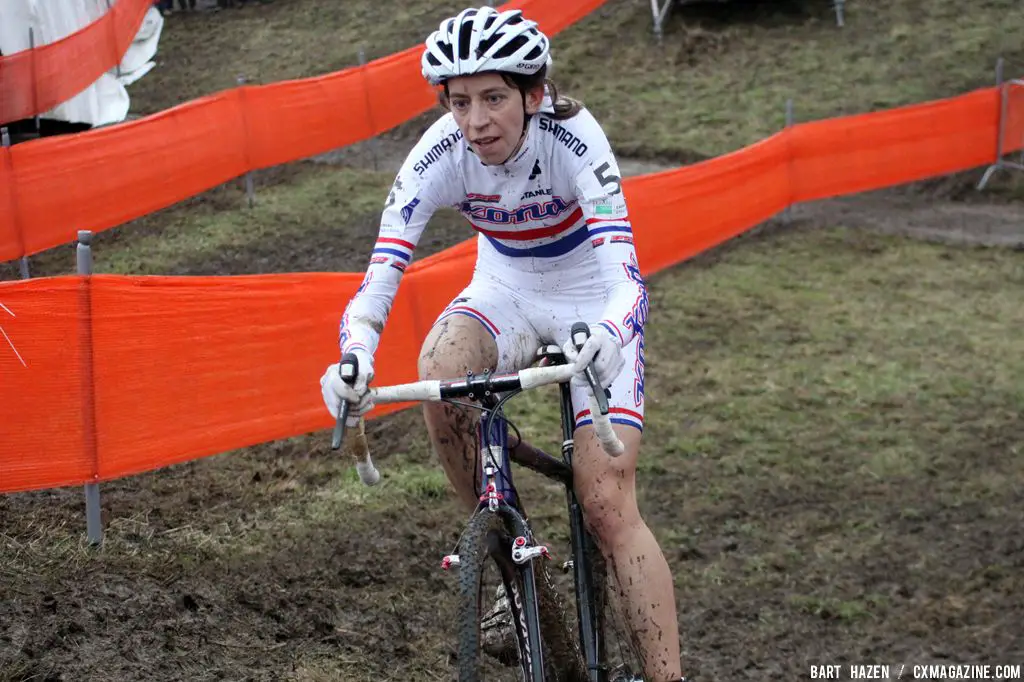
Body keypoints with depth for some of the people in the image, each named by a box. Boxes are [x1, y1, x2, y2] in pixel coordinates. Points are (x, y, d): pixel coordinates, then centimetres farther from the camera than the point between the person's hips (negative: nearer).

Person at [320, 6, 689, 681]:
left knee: (608, 504, -16)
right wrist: (354, 358, -49)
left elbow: (623, 269, -39)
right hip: (505, 292, 3)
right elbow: (382, 271, -29)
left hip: (591, 303, -3)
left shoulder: (572, 137, -30)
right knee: (440, 371, -32)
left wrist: (606, 336, -62)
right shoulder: (440, 155, -23)